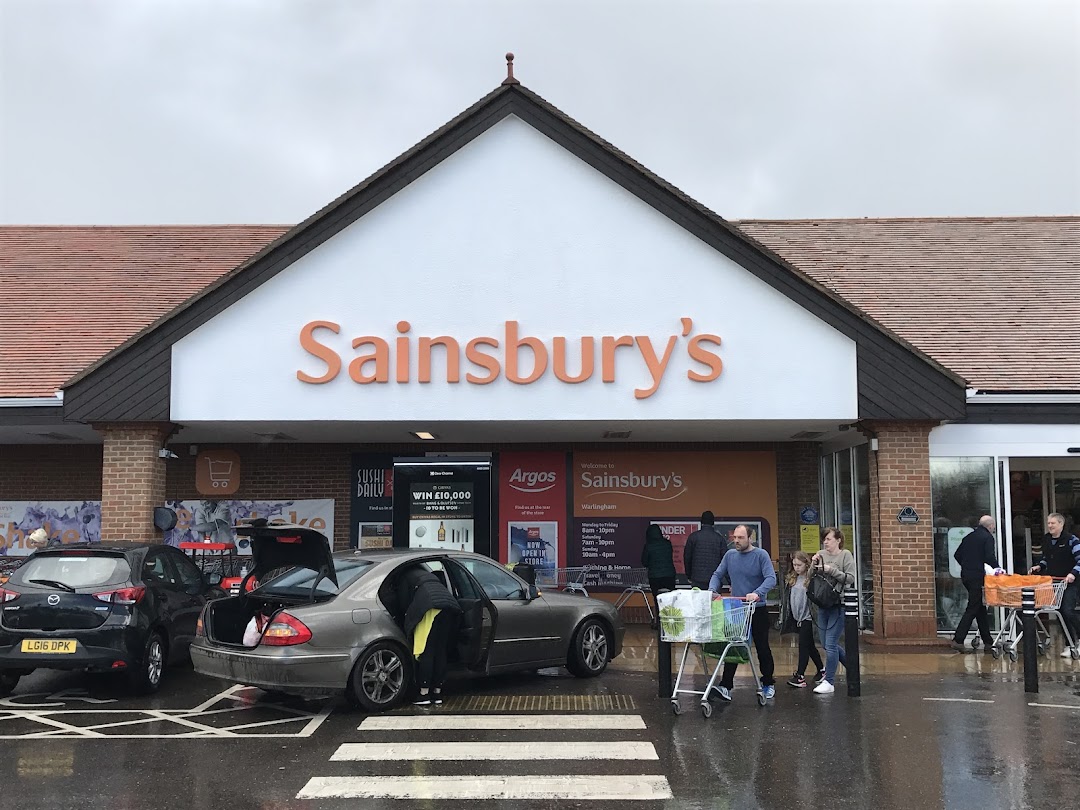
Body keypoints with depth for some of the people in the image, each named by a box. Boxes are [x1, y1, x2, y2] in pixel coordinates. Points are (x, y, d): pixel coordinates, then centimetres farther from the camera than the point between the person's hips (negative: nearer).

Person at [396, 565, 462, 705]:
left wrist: (408, 615, 33)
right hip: (449, 604, 6)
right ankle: (437, 693, 10)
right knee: (441, 651, 8)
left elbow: (403, 602, 14)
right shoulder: (429, 575, 39)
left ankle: (424, 693, -7)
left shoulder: (406, 576, 22)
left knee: (426, 652, -5)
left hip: (430, 608, -6)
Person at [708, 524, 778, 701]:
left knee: (762, 648, 9)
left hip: (758, 610, -3)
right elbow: (717, 575, 8)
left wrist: (757, 593, -33)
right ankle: (726, 686, -1)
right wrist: (712, 590, -13)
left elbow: (771, 578, -18)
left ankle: (768, 684, 24)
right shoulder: (730, 555, 5)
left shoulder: (761, 555, -8)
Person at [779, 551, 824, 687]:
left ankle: (800, 676, -4)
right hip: (797, 617, 7)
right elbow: (786, 598, 15)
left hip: (807, 617, -7)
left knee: (804, 645, -6)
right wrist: (783, 617, 14)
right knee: (809, 645, 15)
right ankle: (821, 669, 29)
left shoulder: (811, 579, -12)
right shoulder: (791, 579, 10)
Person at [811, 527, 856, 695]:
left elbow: (850, 579, -12)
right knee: (826, 644, 13)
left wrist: (831, 570, -19)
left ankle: (829, 682, 1)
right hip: (823, 604, 6)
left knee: (830, 643, -8)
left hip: (839, 605, -6)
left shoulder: (845, 555, -5)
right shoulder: (821, 554, 7)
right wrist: (814, 565, -9)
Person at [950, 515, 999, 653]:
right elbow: (989, 557, -18)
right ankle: (958, 640, -12)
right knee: (973, 608, -5)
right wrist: (996, 568, -3)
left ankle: (988, 642, 18)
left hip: (965, 574, 8)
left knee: (980, 607, 14)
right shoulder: (988, 537, -6)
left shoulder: (969, 537, 16)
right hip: (977, 576, -8)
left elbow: (957, 555, 16)